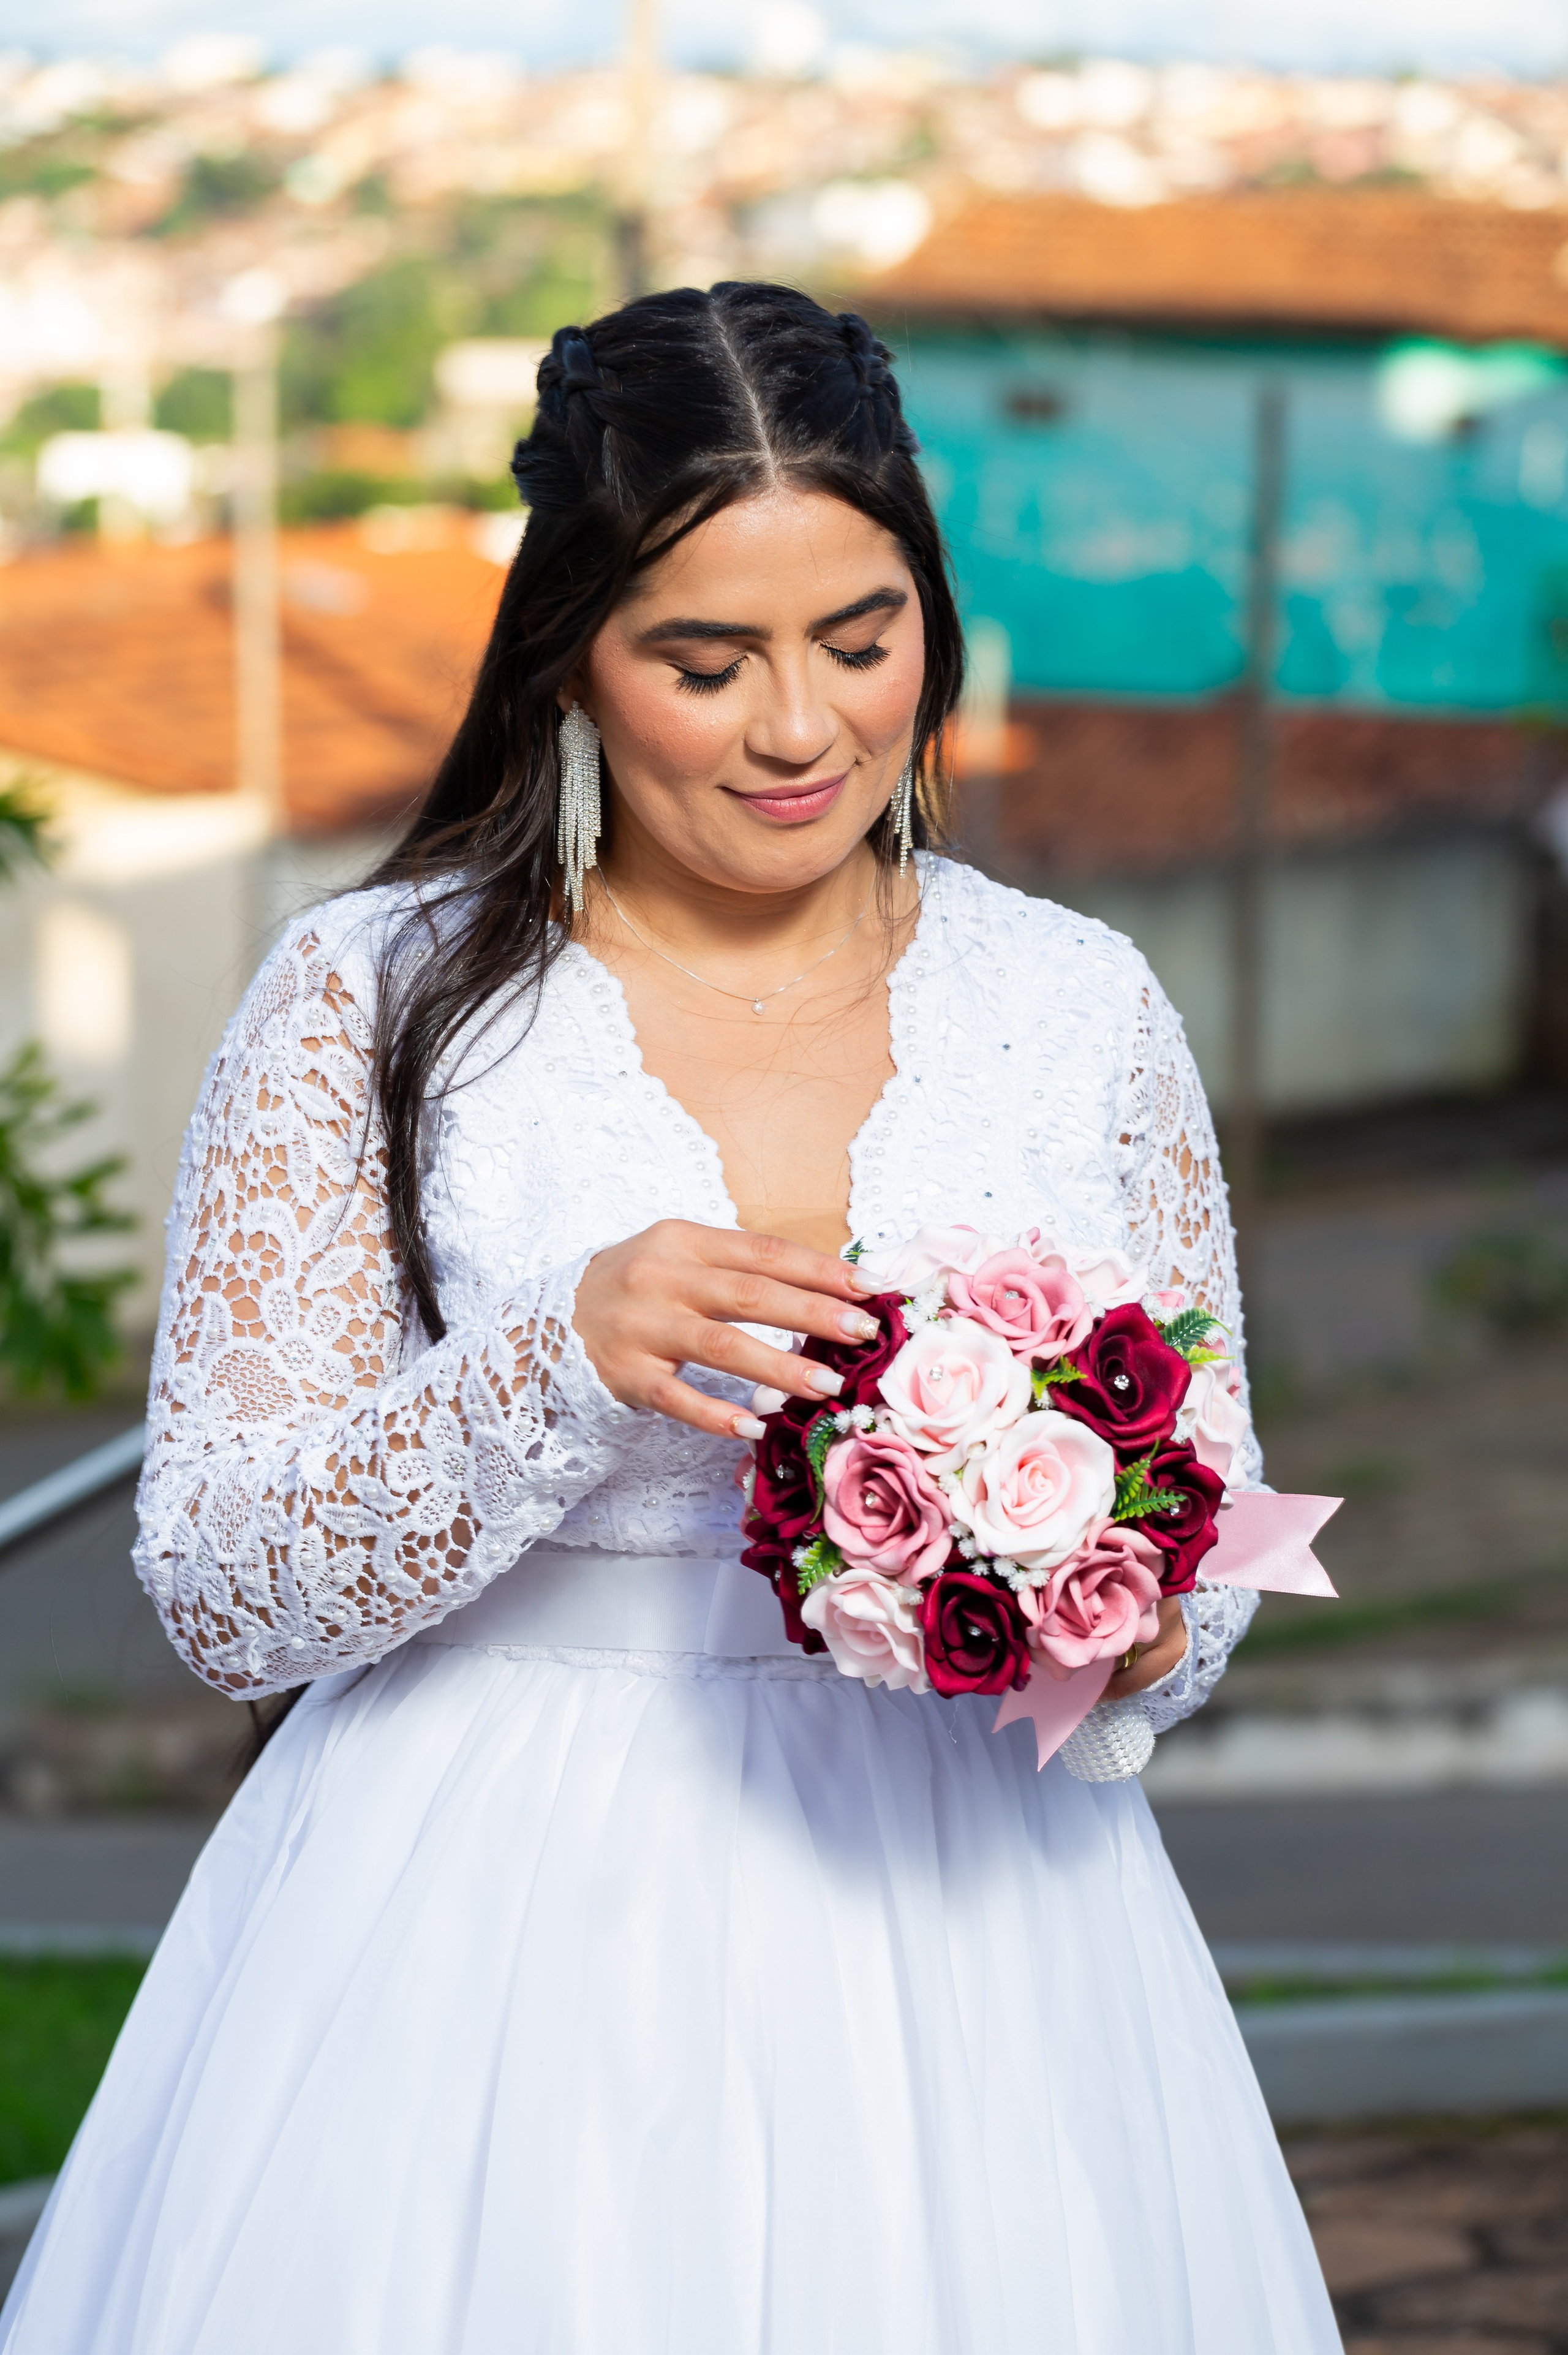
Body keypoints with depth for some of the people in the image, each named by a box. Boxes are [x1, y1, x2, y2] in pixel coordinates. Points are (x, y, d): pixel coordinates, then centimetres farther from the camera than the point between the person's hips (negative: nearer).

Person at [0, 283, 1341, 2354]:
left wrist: (1135, 1634, -15)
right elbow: (218, 1594, -8)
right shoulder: (376, 999, -5)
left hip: (958, 1948, 2)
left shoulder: (1077, 1005, 3)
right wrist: (559, 1362, -23)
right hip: (501, 1967, -2)